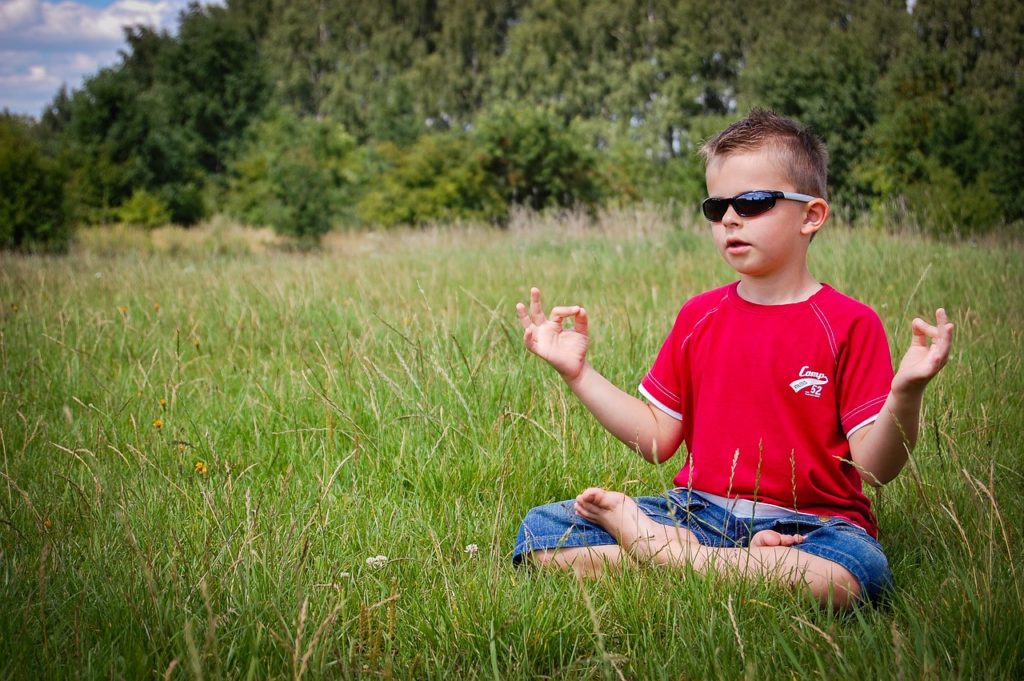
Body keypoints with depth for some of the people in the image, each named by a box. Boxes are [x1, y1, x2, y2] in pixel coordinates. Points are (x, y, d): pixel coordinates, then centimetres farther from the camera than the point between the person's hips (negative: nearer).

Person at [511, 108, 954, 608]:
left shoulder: (849, 324, -3)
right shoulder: (698, 317, 12)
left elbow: (874, 467, -9)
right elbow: (659, 439, 12)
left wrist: (905, 392, -28)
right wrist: (578, 371, 8)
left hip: (805, 524, -3)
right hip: (699, 510, 4)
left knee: (848, 574, -40)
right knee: (540, 530, -13)